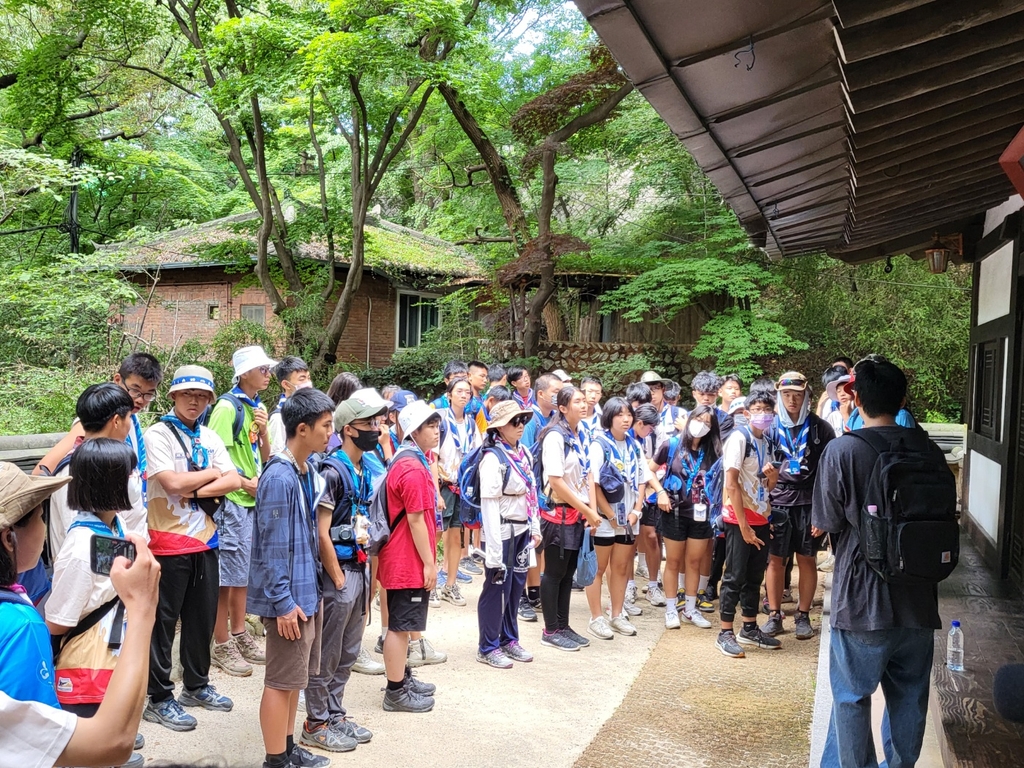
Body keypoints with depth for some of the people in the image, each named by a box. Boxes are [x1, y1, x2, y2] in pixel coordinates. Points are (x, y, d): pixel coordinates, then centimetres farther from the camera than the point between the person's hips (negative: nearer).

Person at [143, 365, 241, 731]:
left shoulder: (210, 437, 10)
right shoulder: (158, 434, -9)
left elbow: (234, 481, 1)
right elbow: (172, 483, -21)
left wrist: (195, 491, -13)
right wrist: (212, 473, -6)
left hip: (205, 539, 6)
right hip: (169, 542, -6)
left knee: (202, 617, 15)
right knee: (163, 621, 3)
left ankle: (196, 685, 31)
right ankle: (159, 699, 14)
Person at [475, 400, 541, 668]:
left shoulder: (524, 454, 8)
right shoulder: (493, 458, -16)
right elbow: (489, 505, -19)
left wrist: (535, 528, 11)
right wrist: (494, 547, -21)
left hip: (522, 531, 7)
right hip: (502, 533, -7)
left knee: (516, 586, 15)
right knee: (497, 587, 3)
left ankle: (509, 640, 30)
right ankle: (488, 648, 16)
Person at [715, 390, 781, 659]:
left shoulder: (767, 443, 12)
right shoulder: (739, 438, -11)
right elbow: (731, 484, -16)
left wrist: (772, 477, -6)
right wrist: (743, 525, -17)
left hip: (760, 519, 7)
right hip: (739, 519, -7)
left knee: (755, 576, 14)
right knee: (735, 576, -2)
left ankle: (749, 629, 25)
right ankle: (725, 633, 6)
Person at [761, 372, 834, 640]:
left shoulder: (820, 427, 1)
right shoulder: (771, 427, 4)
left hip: (810, 502, -1)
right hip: (778, 502, 1)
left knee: (807, 560, 7)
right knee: (775, 560, 5)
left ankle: (803, 616, 19)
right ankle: (774, 616, 15)